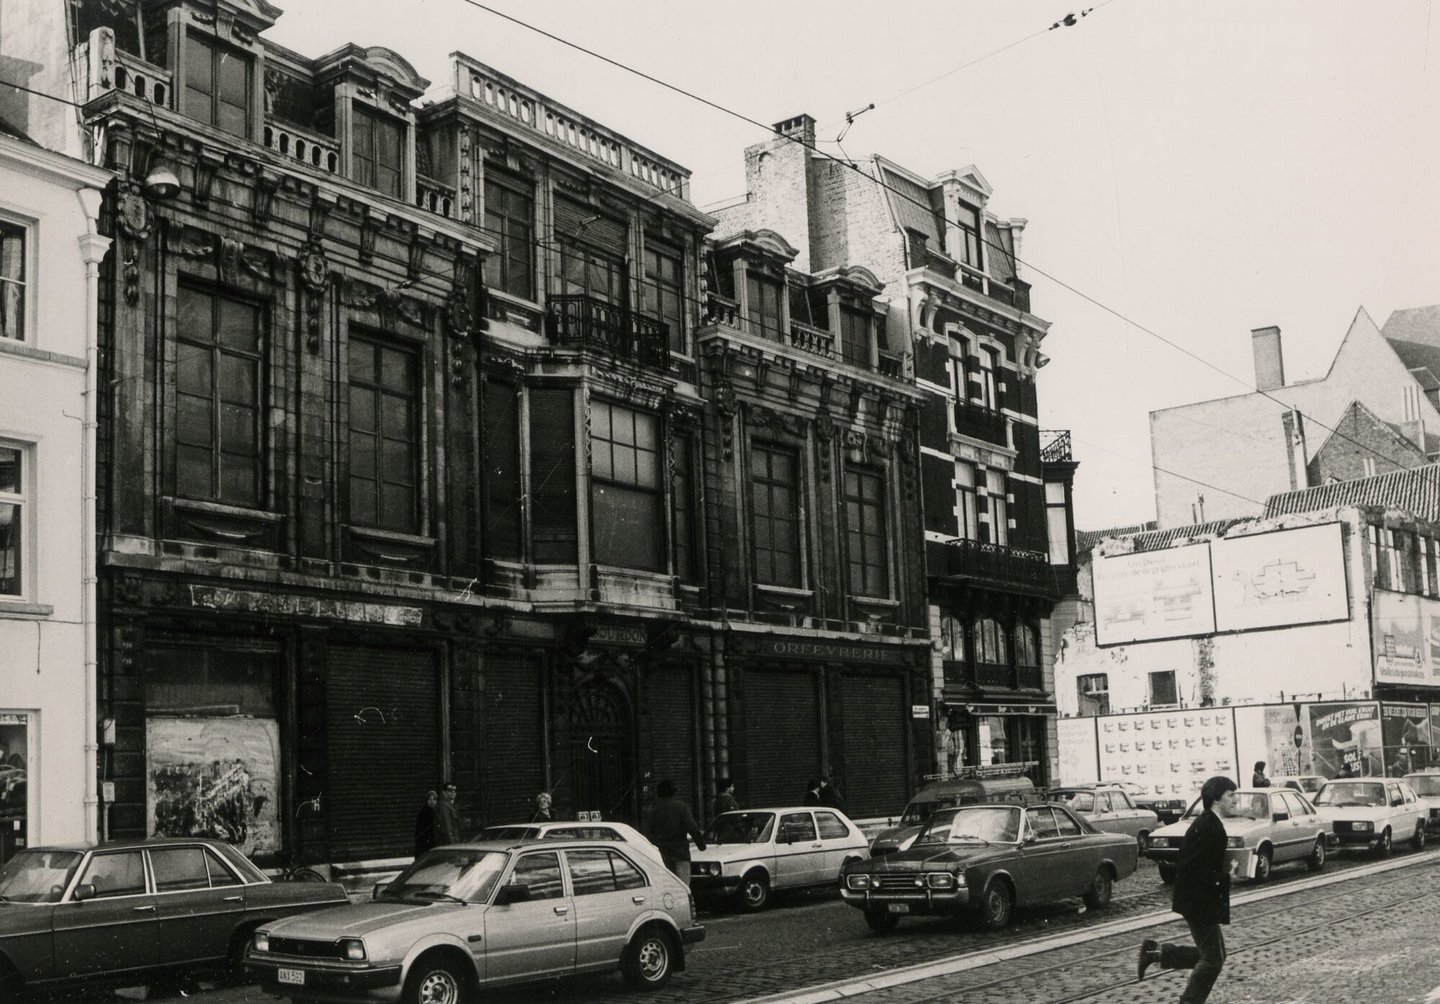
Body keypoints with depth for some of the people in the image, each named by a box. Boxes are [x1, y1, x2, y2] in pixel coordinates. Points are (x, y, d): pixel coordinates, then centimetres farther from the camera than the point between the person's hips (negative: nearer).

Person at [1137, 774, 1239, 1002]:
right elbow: (1191, 868, -26)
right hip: (1199, 904, -10)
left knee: (1215, 955, 17)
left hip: (1202, 901, 10)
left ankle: (1156, 952, 17)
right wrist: (1225, 875, -21)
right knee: (1212, 960, 2)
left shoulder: (1210, 824, 10)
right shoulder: (1208, 828, -21)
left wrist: (1225, 870, 7)